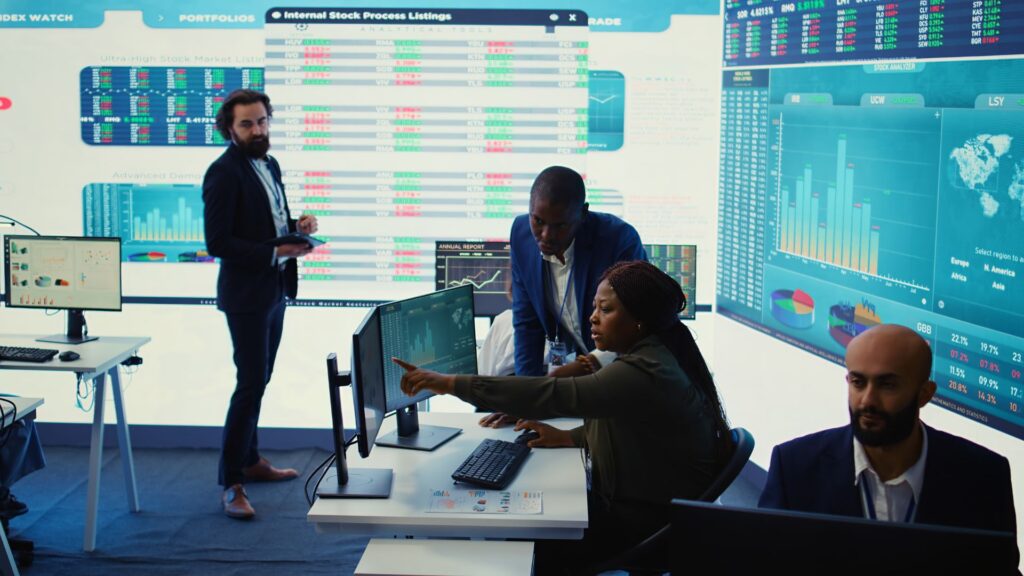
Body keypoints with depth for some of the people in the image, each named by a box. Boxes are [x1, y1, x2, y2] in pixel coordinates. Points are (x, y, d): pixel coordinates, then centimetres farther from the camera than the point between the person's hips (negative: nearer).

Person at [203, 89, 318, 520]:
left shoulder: (269, 165, 11)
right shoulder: (223, 173, -15)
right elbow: (218, 242, -19)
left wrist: (298, 225, 1)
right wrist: (276, 253, -23)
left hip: (275, 290, 9)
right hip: (246, 294, -9)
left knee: (258, 380, 17)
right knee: (251, 384, -9)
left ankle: (250, 460, 31)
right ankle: (231, 484, -3)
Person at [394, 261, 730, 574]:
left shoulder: (643, 374, -29)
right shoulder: (652, 356, 4)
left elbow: (551, 395, -36)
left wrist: (452, 383, -35)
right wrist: (571, 437, 2)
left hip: (649, 523, -10)